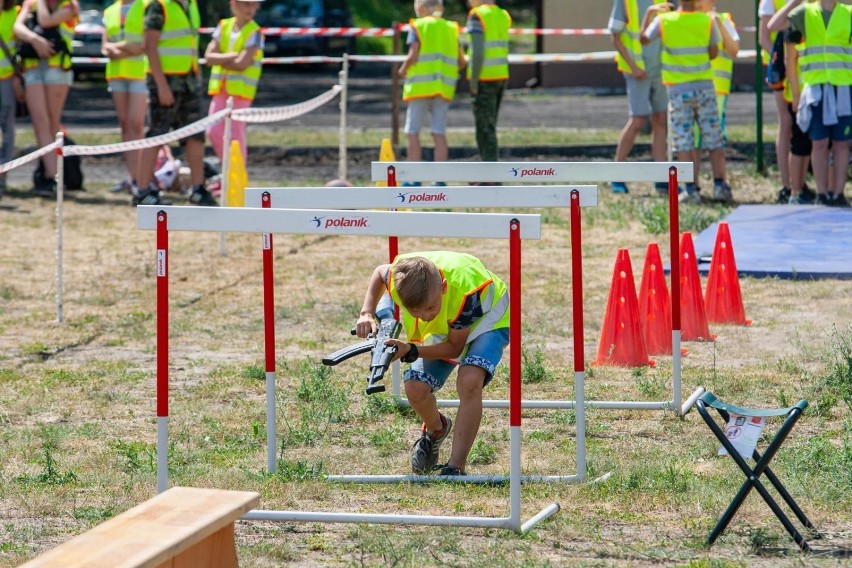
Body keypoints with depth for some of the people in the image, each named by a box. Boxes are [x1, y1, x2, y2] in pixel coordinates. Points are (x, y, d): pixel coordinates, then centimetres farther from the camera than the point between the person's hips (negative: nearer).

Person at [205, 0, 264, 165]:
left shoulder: (254, 32, -8)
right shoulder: (224, 26, 8)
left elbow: (242, 64, -17)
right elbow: (209, 56, -1)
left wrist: (219, 59, -4)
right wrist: (231, 56, -14)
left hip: (240, 88, -5)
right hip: (220, 88, 5)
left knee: (236, 134, -3)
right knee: (214, 132, 6)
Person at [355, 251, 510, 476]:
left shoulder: (464, 292, -43)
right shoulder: (399, 276, -32)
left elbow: (455, 347, -26)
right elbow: (379, 272, -3)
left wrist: (410, 351, -39)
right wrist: (367, 314, -17)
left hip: (487, 318, -5)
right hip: (441, 329, 5)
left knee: (469, 381, -31)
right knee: (416, 388, -10)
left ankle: (456, 468, -24)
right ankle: (436, 430, 26)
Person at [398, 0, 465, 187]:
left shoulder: (417, 26, -3)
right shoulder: (450, 28, 11)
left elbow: (412, 56, -13)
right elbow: (462, 62, 8)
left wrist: (403, 70, 5)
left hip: (420, 86, -4)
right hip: (444, 87, 4)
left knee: (413, 133, 2)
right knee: (439, 134, 4)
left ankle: (414, 179, -2)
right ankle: (440, 180, 0)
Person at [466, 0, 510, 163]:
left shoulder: (477, 16, -12)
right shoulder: (503, 16, 12)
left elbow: (478, 51, -19)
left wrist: (473, 82, -16)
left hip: (484, 78, -8)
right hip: (502, 76, 8)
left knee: (485, 127, -5)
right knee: (488, 126, 16)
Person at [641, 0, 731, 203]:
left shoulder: (663, 20, -7)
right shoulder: (707, 21, -5)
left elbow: (643, 39, 9)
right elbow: (714, 53, 3)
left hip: (679, 89, -1)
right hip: (705, 86, 1)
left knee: (683, 142, 3)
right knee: (714, 139, 7)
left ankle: (691, 189, -3)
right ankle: (720, 185, 4)